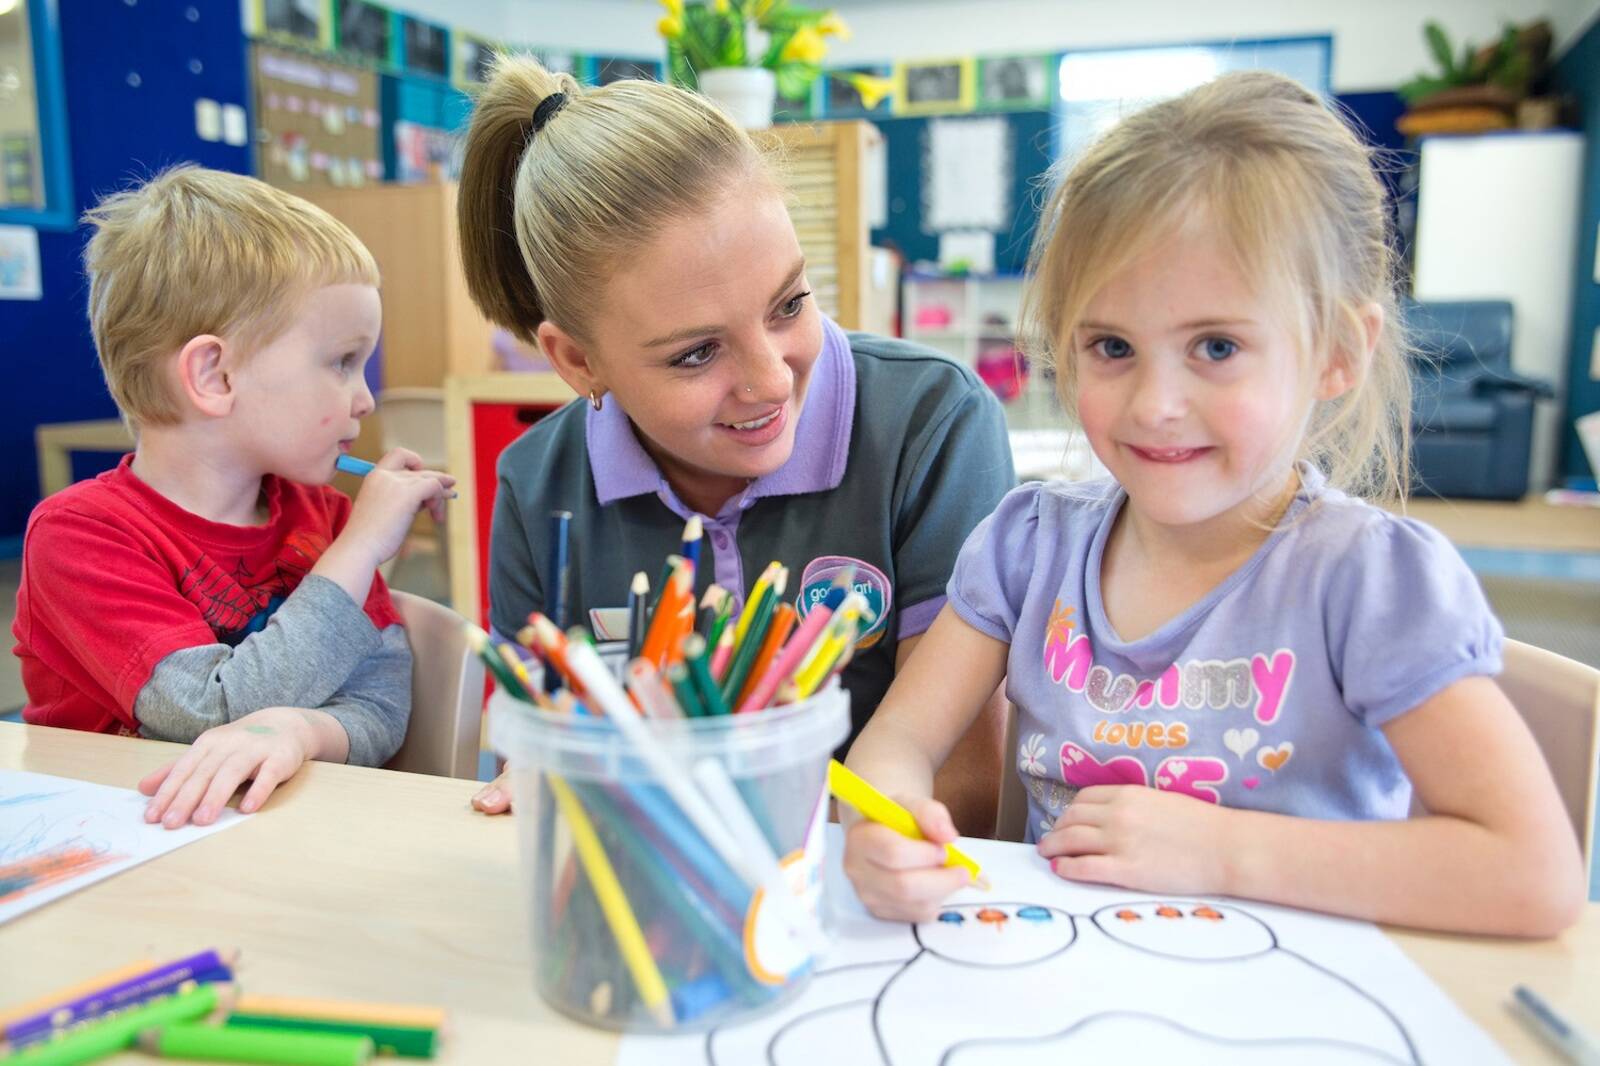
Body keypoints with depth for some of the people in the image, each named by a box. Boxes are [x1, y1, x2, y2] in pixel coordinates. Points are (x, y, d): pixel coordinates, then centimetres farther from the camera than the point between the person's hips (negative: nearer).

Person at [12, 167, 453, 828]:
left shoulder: (320, 512, 4)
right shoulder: (76, 533, -10)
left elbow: (383, 704, -4)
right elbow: (221, 717, -20)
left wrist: (300, 731, -26)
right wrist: (360, 545, -17)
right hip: (124, 842, -2)